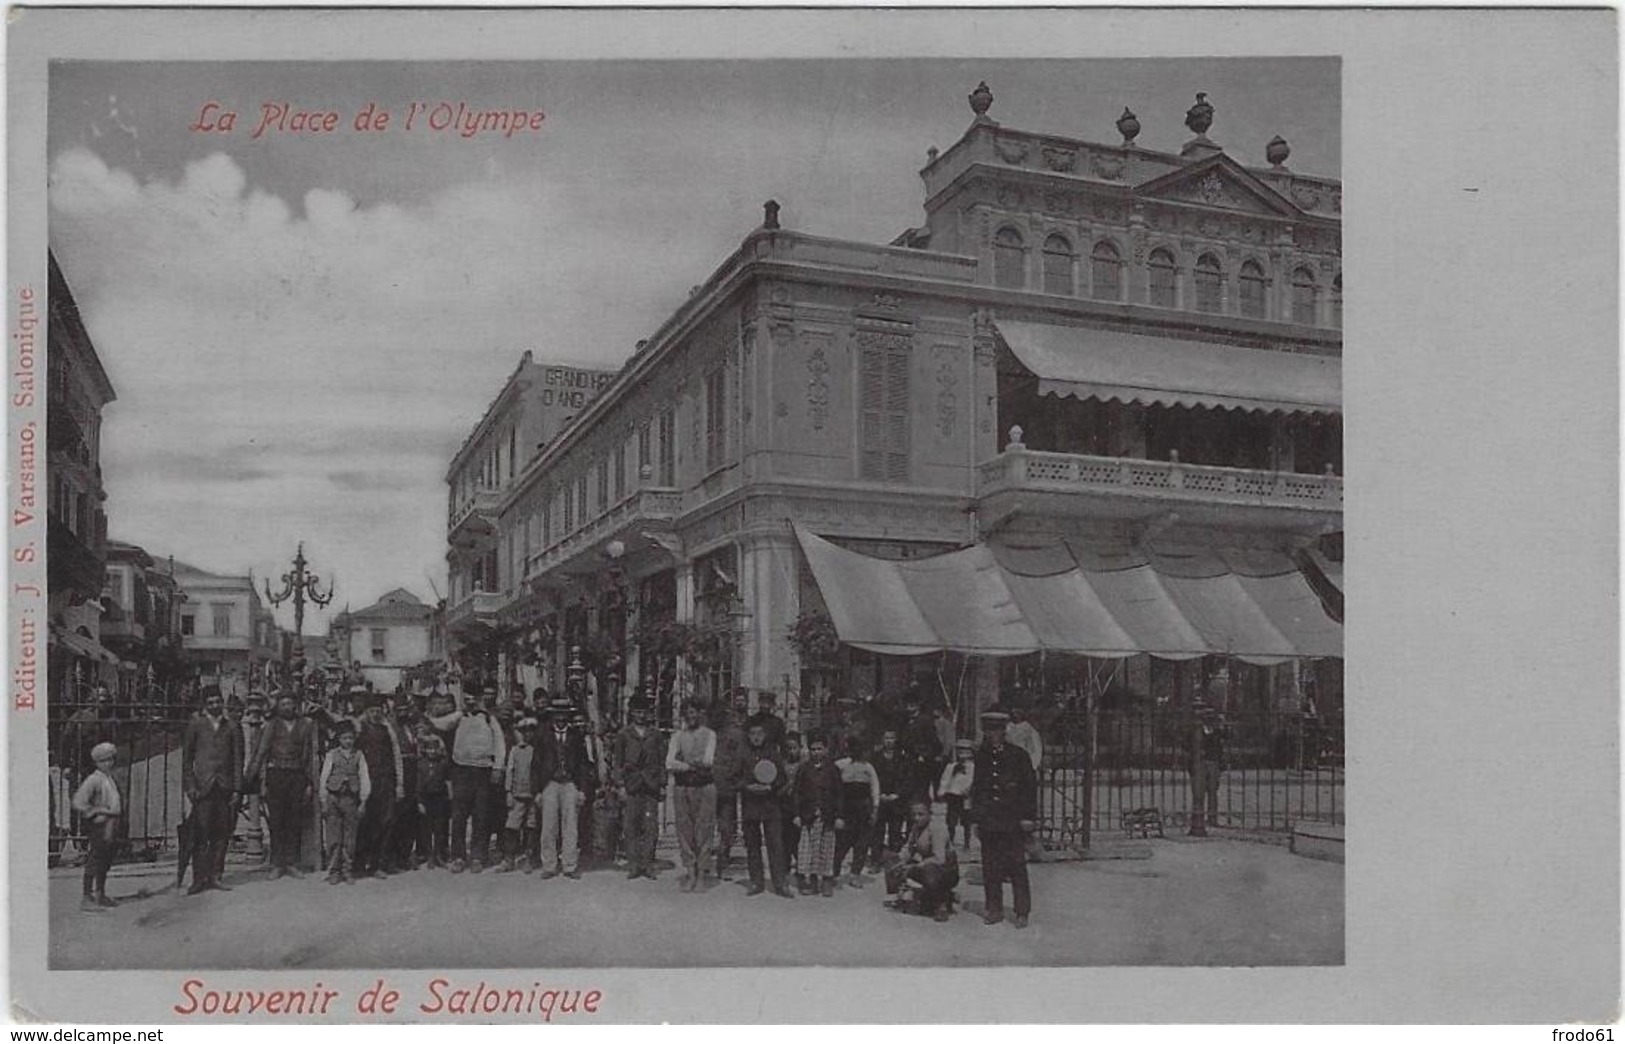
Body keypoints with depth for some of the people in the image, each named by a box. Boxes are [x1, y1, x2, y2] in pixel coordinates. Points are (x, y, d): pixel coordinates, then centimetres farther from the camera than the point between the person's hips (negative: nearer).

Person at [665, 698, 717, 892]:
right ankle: (689, 872, 8)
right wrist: (693, 765, -9)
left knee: (703, 830, -3)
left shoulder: (709, 735, 6)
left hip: (704, 786, -2)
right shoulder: (677, 736, 10)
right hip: (681, 787, 2)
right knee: (684, 830, 1)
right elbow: (669, 764, -2)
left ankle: (702, 871, 4)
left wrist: (684, 762, -6)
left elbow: (708, 760, -7)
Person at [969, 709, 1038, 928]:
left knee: (1017, 868, -2)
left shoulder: (1017, 755, -1)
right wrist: (976, 818, 11)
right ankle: (994, 909, 15)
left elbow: (1030, 786, 1)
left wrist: (1029, 817, -4)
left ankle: (1022, 912, 6)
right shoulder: (981, 756, 10)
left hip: (1013, 822, -3)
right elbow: (976, 789, 15)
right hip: (988, 822, 3)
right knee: (990, 869, 5)